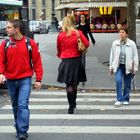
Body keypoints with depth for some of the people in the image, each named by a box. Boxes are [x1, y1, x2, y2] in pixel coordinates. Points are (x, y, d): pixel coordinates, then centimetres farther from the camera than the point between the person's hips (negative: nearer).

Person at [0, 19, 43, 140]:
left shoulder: (30, 43, -5)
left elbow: (37, 62, -2)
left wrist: (38, 79, -5)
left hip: (25, 79, -3)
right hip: (11, 80, 4)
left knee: (23, 105, -14)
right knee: (15, 106, 15)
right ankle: (19, 129, 30)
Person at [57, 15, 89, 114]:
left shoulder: (60, 36, -6)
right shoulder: (78, 33, -4)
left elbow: (59, 49, 5)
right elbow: (86, 44, -5)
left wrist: (60, 55, 26)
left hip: (66, 61, -2)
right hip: (77, 60, 2)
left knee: (69, 85, 3)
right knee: (75, 84, 16)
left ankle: (71, 106, -3)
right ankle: (73, 103, 30)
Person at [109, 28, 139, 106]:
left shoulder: (132, 44, -6)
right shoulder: (115, 43, 1)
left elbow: (135, 56, -1)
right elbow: (112, 55, 8)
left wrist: (135, 68, -3)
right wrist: (111, 67, 8)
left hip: (128, 66, -1)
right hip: (118, 65, 1)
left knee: (127, 84, 6)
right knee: (118, 81, -17)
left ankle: (125, 99, 22)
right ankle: (119, 100, -11)